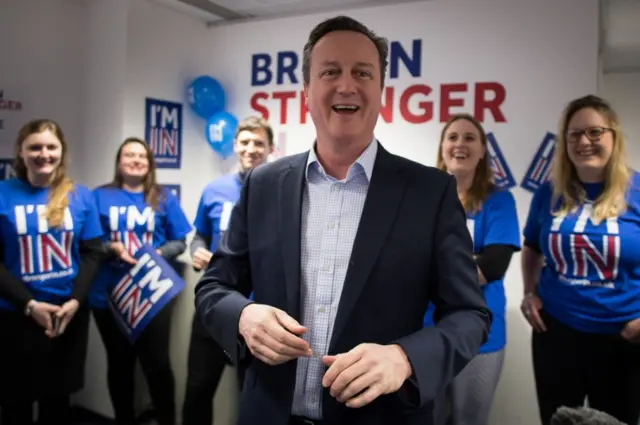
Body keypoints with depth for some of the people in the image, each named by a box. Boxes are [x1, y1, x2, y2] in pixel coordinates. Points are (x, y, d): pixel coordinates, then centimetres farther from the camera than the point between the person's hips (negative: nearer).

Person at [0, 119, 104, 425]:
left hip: (70, 312, 2)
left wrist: (75, 300, -13)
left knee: (58, 396, 15)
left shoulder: (80, 196, 1)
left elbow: (92, 252, 0)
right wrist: (29, 305, -16)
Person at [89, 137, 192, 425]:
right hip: (109, 295, 1)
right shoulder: (100, 196, 3)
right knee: (119, 363, 14)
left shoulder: (163, 198, 5)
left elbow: (179, 242, 3)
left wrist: (159, 253, -15)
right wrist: (111, 248, -17)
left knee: (157, 362, -1)